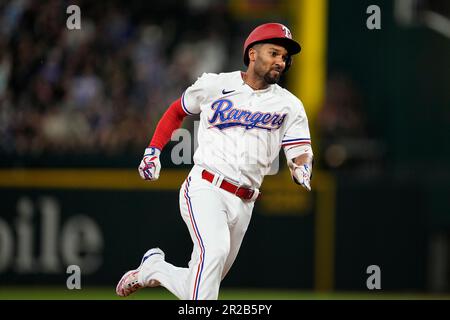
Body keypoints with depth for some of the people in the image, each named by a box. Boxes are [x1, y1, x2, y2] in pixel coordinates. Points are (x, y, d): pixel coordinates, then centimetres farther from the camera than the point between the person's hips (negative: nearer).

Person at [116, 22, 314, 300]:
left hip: (243, 204, 3)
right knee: (214, 250, -32)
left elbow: (301, 153, 1)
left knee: (202, 285, 7)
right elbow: (177, 111, 22)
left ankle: (153, 268, 33)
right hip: (205, 189, -3)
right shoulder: (215, 85, 6)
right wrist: (153, 151, 12)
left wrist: (303, 170, -22)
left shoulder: (289, 105, 8)